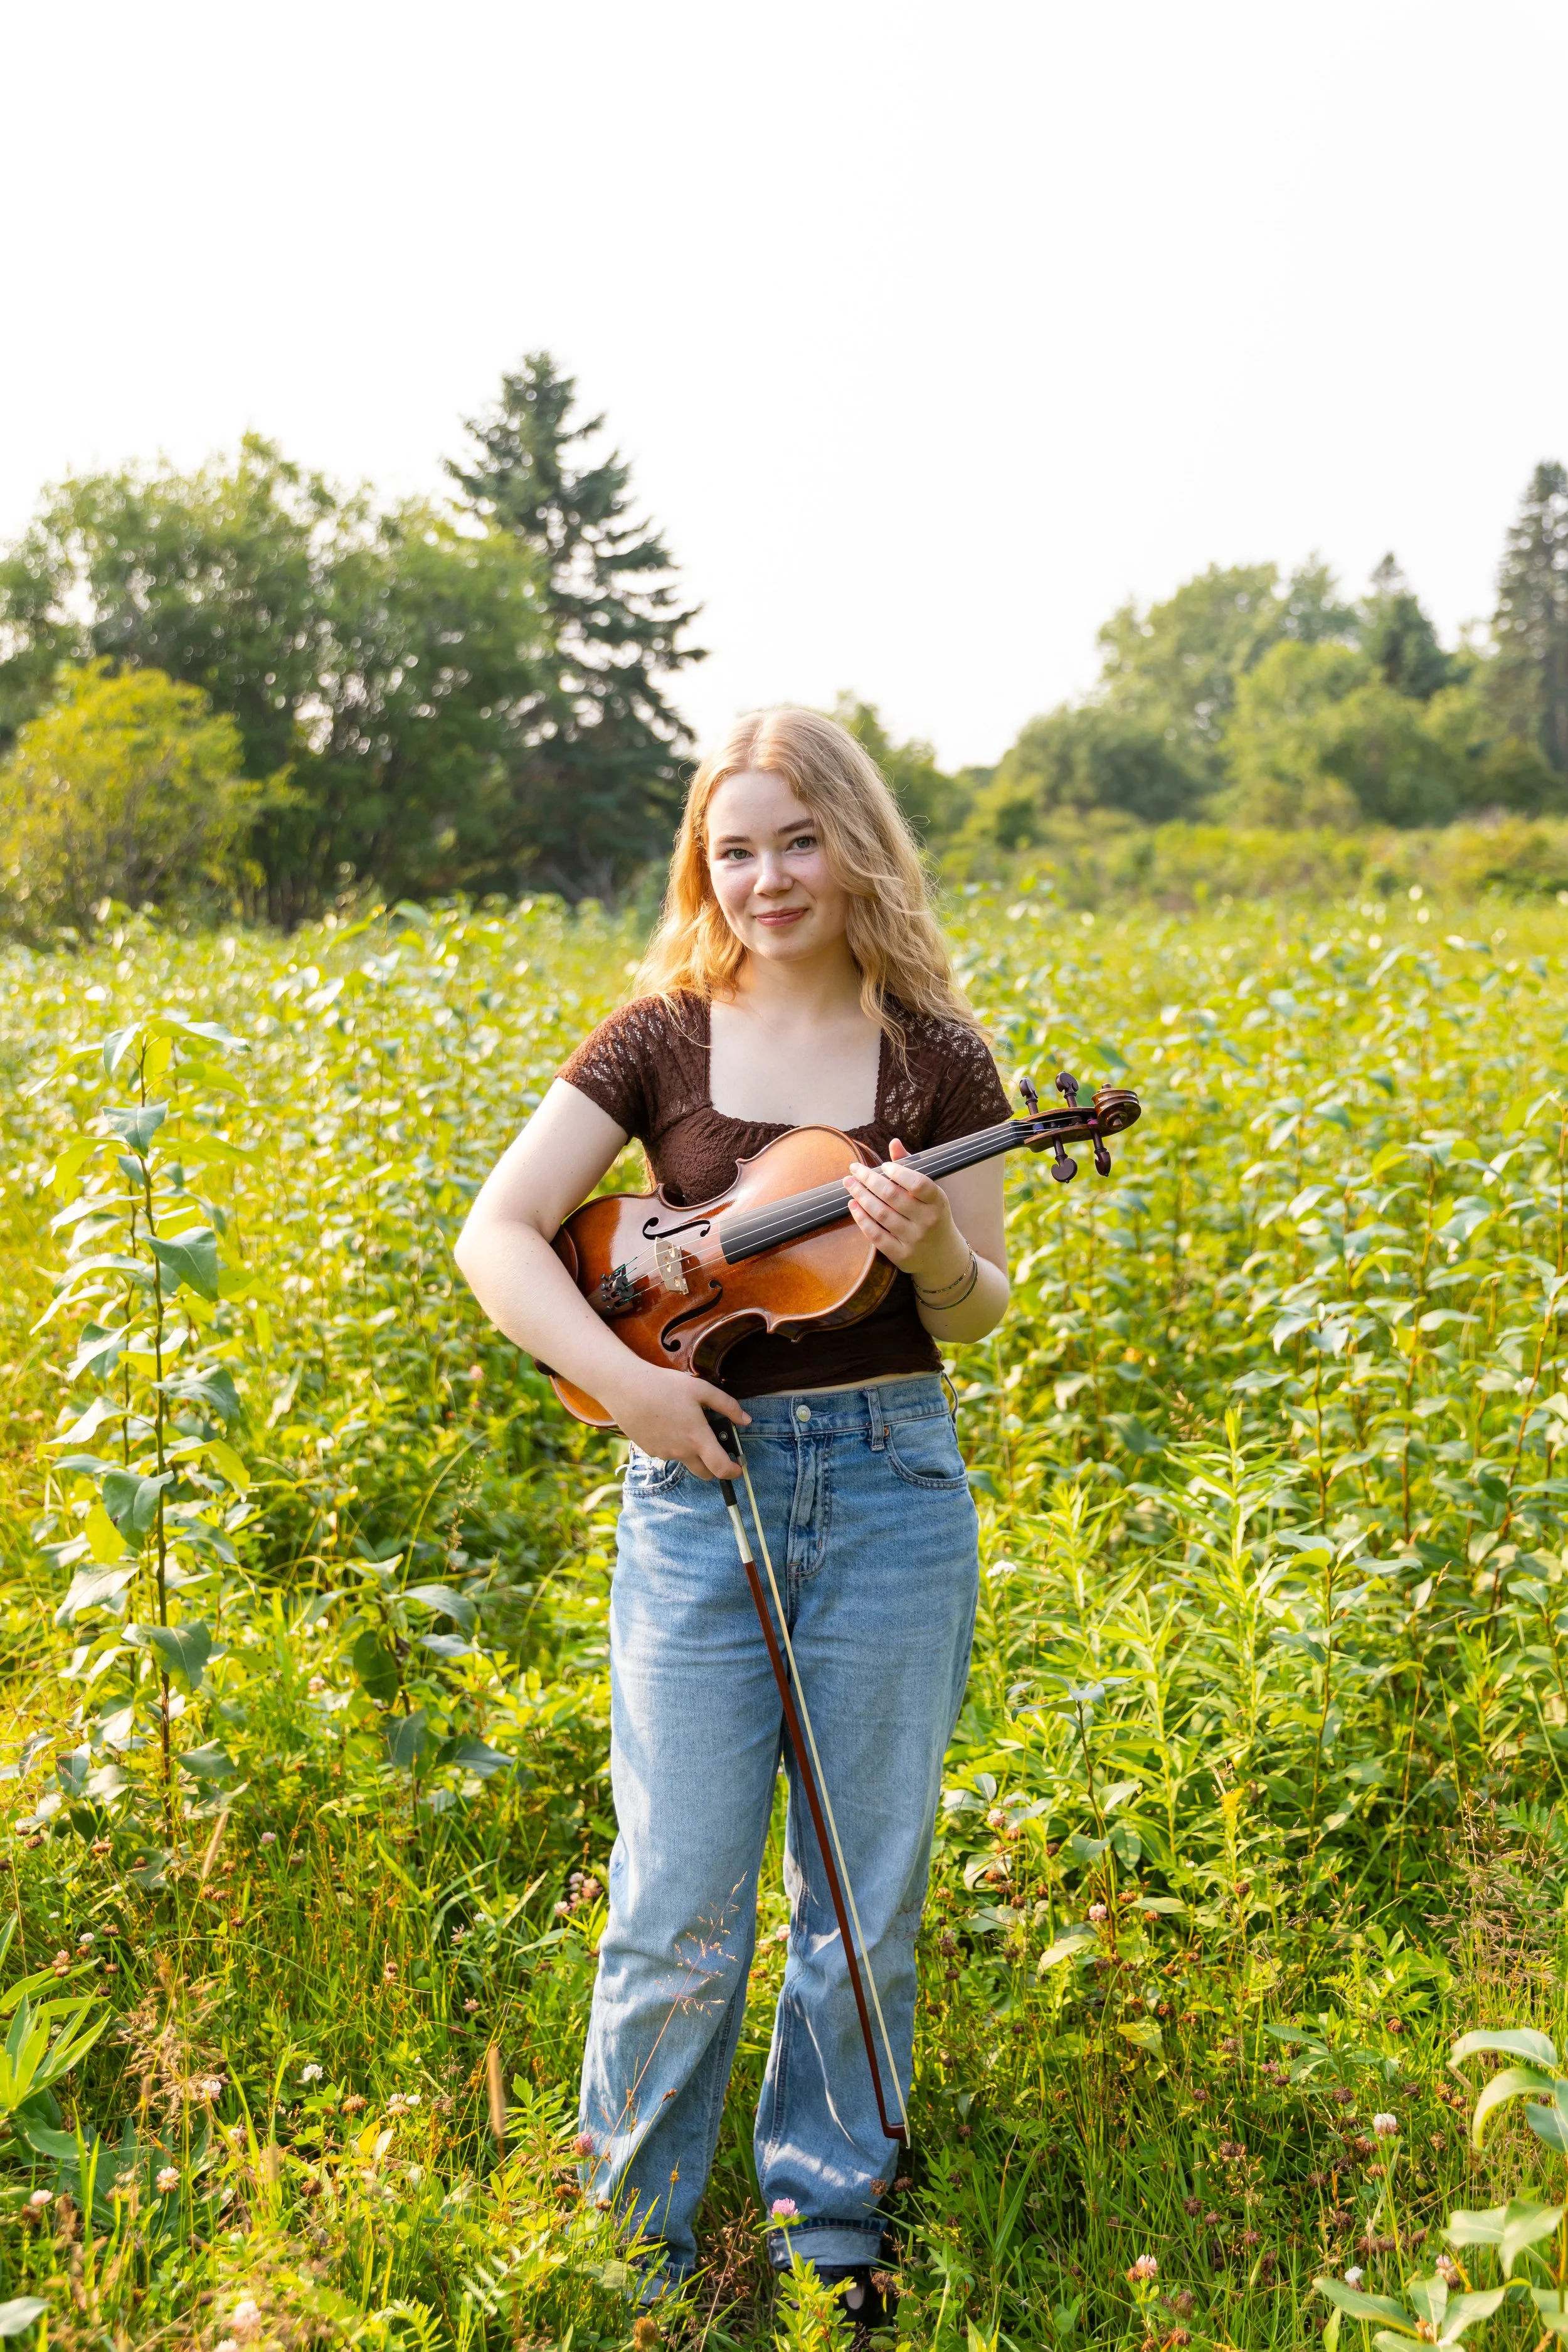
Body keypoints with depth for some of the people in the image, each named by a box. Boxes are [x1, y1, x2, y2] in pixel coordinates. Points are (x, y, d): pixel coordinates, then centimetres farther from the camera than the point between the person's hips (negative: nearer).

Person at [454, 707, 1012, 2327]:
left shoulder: (933, 1054, 3)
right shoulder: (662, 1039, 1)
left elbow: (982, 1311, 4)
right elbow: (497, 1235, -4)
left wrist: (931, 1244, -18)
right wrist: (626, 1381, -16)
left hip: (891, 1482, 1)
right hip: (697, 1477, -1)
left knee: (869, 1891, 11)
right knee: (680, 1901, 3)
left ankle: (830, 2223, 32)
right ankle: (631, 2232, 27)